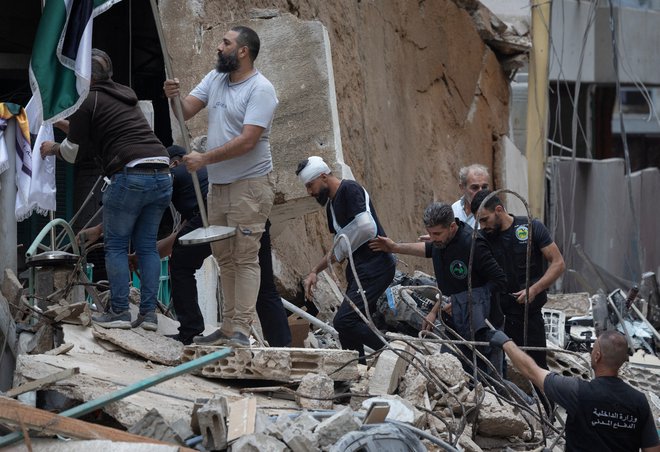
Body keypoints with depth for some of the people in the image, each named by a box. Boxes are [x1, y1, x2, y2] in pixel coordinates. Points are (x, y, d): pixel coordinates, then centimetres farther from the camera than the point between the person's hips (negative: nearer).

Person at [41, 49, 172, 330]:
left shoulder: (87, 101, 1)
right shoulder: (125, 97, 24)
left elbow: (74, 152, 8)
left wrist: (53, 148, 27)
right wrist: (63, 124, 41)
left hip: (130, 175, -7)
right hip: (161, 174, 7)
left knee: (116, 245, 5)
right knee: (147, 246, 11)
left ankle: (119, 312, 3)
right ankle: (149, 313, 8)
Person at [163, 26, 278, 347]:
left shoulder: (260, 89, -14)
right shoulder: (214, 79, 10)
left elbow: (247, 141, -22)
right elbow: (186, 111, 5)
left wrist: (204, 159, -20)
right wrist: (173, 98, -17)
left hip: (249, 186, -8)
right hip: (218, 185, 8)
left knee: (245, 258, -7)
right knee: (225, 258, 12)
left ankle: (241, 331, -9)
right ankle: (228, 327, 19)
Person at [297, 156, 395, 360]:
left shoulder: (350, 190, -10)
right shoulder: (331, 204, 20)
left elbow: (366, 227, -24)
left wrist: (341, 250, -9)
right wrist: (314, 271, 17)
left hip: (375, 265, -10)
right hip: (360, 269, 10)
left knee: (344, 321, -18)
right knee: (347, 327, 7)